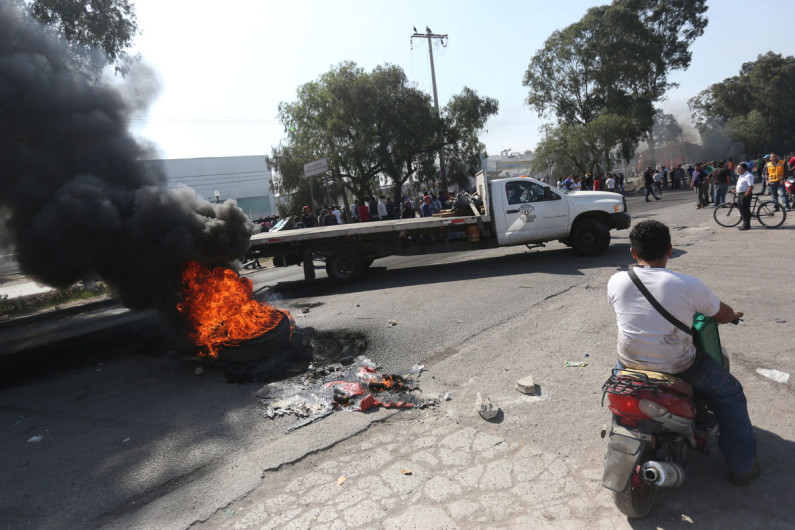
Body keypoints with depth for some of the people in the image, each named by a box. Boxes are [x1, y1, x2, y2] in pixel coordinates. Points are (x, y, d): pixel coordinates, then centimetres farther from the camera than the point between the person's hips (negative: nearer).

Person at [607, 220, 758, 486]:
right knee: (729, 393, 24)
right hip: (678, 368, -3)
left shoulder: (616, 282, -11)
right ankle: (742, 465, 36)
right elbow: (724, 315, 1)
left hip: (630, 363, 3)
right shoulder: (689, 285, -17)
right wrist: (733, 314, 26)